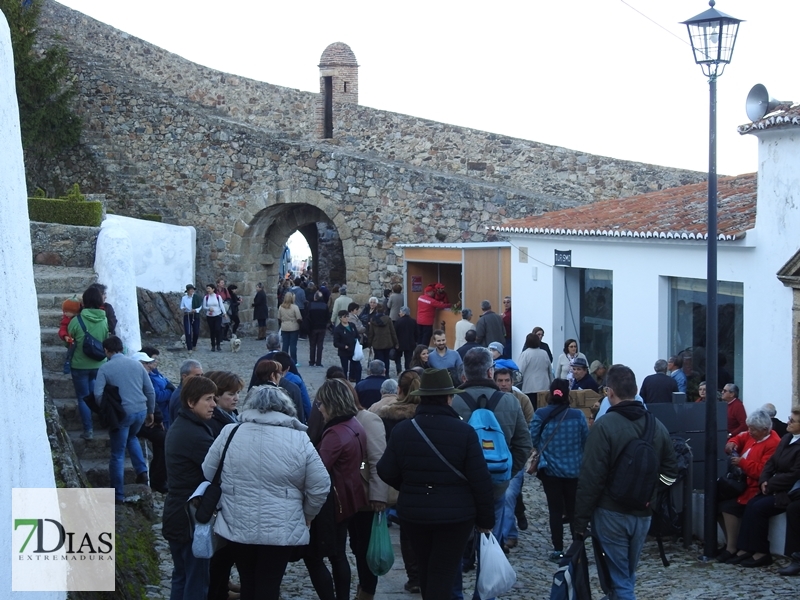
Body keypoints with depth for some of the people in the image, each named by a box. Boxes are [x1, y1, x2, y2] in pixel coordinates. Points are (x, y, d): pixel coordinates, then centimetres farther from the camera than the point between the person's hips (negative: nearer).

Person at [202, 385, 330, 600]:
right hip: (281, 531, -2)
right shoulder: (299, 440, -6)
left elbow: (208, 474, 7)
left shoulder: (230, 433, -1)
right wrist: (306, 515, 13)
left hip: (236, 527, 2)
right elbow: (320, 486, -5)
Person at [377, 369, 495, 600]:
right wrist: (485, 519, -2)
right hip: (455, 515, -3)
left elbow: (386, 472, -4)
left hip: (413, 512, 3)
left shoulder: (402, 430, -6)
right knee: (443, 572, 2)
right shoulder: (464, 431, -14)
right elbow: (480, 480, -13)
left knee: (426, 569, 22)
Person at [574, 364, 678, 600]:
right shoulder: (657, 426, 5)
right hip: (643, 514, 6)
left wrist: (580, 519, -11)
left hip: (611, 513, -6)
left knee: (619, 578, -1)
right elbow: (671, 470, 11)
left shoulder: (604, 426, -15)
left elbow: (591, 477, -16)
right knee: (626, 575, 20)